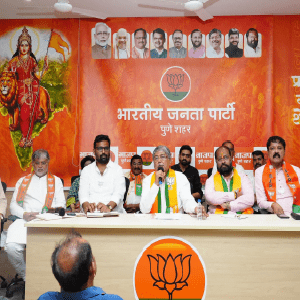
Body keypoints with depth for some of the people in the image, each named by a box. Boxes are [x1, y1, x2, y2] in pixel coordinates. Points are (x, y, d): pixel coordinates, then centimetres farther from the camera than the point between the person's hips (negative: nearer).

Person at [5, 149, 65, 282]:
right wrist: (24, 214, -6)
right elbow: (13, 205, 16)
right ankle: (27, 278, -9)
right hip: (24, 220, 2)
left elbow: (61, 205, 10)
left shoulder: (56, 181, 22)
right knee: (11, 247, -28)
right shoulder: (22, 181, 26)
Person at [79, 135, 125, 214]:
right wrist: (86, 205, -22)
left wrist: (109, 206, -26)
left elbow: (118, 193, -6)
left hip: (113, 213, -3)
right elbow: (83, 193, 1)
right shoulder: (86, 170, 14)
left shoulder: (117, 169, 9)